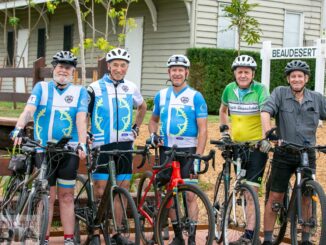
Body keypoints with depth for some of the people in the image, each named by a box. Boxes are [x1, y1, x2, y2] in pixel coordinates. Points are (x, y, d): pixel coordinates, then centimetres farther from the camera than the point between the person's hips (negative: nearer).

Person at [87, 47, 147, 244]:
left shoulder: (131, 88, 9)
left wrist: (136, 128, 20)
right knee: (101, 190, -6)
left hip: (124, 145, 4)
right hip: (102, 145, -4)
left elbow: (143, 107, 28)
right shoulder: (95, 88, -3)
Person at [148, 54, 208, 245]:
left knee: (190, 195, -5)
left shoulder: (195, 97, -4)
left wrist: (198, 156, -14)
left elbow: (202, 129, -6)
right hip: (166, 150, 4)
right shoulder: (161, 95, 8)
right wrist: (153, 134, 0)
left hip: (187, 150, -4)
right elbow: (154, 120, 22)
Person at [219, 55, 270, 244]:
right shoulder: (229, 89, 3)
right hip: (236, 144, 5)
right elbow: (223, 110, 23)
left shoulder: (260, 90, -11)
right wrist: (224, 129, 13)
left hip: (256, 145, -5)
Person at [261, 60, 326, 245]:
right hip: (284, 154, -2)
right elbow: (266, 112, -15)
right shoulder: (280, 93, -2)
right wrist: (268, 133, -31)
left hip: (307, 155, 2)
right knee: (275, 197, 0)